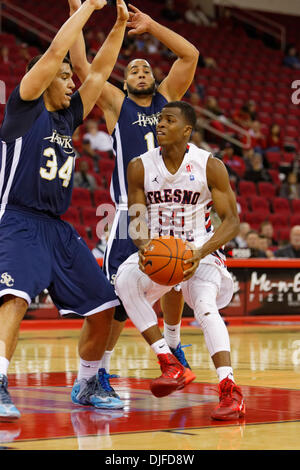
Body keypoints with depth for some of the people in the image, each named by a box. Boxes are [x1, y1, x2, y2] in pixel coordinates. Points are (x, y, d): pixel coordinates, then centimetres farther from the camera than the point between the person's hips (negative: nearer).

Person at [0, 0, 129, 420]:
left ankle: (87, 386, 25)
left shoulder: (68, 117, 16)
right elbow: (55, 51, -10)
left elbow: (99, 72, 22)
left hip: (58, 229, 8)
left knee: (102, 306, 8)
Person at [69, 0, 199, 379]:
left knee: (175, 280, 15)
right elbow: (81, 66, -4)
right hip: (131, 211, -4)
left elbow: (190, 55, 8)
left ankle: (172, 343, 39)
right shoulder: (116, 103, 6)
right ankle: (96, 369, -2)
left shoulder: (167, 97, 14)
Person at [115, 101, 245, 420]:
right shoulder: (140, 167, -4)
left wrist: (200, 253, -26)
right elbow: (137, 220, 1)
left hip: (200, 251, -2)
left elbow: (232, 221, -9)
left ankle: (229, 391, -34)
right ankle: (170, 366, -24)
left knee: (206, 306, -30)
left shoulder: (210, 166, -10)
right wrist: (143, 246, -24)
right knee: (125, 283, -28)